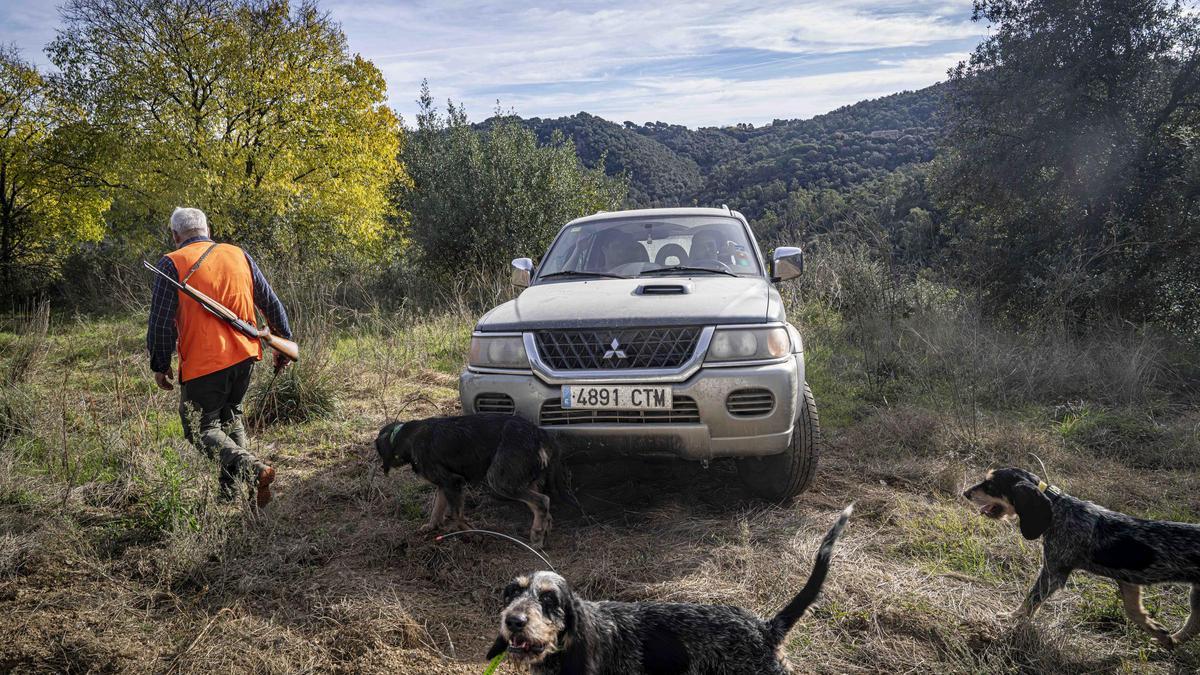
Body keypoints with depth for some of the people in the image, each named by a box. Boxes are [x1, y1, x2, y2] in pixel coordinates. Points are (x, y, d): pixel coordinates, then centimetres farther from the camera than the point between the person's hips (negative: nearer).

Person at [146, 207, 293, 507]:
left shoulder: (172, 264, -5)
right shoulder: (239, 255, 9)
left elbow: (161, 321, -7)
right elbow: (271, 303, 12)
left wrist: (160, 365, 5)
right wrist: (284, 343, 22)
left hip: (203, 362, -5)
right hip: (244, 356, 5)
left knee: (202, 428, 6)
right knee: (230, 415, 24)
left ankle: (251, 467, -17)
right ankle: (233, 487, 20)